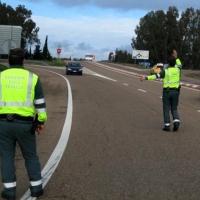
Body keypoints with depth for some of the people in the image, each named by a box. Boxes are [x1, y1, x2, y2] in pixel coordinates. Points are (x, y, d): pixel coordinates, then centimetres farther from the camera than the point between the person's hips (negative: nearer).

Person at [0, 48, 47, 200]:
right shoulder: (32, 78, -1)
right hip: (25, 124, 0)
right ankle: (36, 188, 20)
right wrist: (41, 121, 10)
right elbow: (40, 103, 0)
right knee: (31, 156, 14)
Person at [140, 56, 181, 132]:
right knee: (174, 109, 12)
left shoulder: (165, 71, -7)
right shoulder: (178, 70, 4)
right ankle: (176, 122, -11)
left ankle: (167, 126, 2)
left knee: (166, 109, 5)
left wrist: (146, 78, -25)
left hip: (167, 92, -3)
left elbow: (156, 76, -20)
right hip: (175, 92, 3)